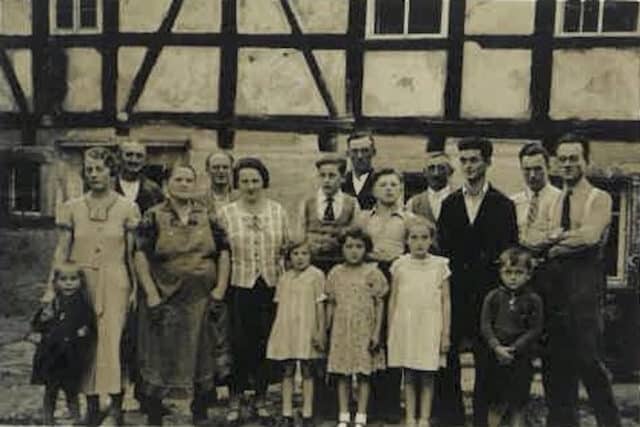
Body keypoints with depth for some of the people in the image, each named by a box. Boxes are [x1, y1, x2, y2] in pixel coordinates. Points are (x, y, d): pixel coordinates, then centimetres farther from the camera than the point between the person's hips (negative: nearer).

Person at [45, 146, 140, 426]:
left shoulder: (127, 208, 1)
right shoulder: (72, 208, 6)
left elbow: (132, 253, 2)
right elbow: (62, 250, 7)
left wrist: (136, 288, -3)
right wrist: (51, 288, 3)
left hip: (115, 284, -2)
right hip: (81, 283, 2)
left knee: (112, 340, -7)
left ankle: (116, 404, 5)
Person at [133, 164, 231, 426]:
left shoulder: (208, 216, 6)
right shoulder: (153, 217, -1)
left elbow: (224, 253, 7)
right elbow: (140, 256, -8)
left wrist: (220, 289, -2)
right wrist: (151, 294, -15)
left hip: (202, 299, 3)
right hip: (164, 300, -2)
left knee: (203, 356, 10)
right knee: (159, 358, 4)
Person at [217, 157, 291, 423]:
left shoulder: (278, 211, 5)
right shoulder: (225, 213, 0)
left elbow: (287, 249, 9)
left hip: (272, 288, 2)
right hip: (240, 288, -2)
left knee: (266, 344, 8)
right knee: (240, 344, 2)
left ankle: (261, 399, 24)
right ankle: (235, 400, 19)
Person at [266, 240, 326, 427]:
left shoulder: (316, 275, -2)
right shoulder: (284, 277, 10)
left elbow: (320, 306, -3)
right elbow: (280, 306, 13)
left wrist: (320, 331, -7)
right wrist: (276, 332, 10)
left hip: (306, 331, -3)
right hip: (285, 331, 4)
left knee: (307, 372, 3)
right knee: (287, 372, 7)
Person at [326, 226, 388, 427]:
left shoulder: (372, 272, -2)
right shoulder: (335, 273, 6)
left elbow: (379, 305, -1)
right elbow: (331, 304, 10)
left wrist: (376, 333, -5)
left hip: (364, 330, -2)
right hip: (341, 331, 2)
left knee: (363, 374, 3)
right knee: (342, 374, 6)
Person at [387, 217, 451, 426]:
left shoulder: (440, 265, 1)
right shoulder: (399, 265, 3)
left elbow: (445, 302, 2)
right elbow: (393, 300, 7)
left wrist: (446, 334, -1)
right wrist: (390, 332, 6)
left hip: (430, 327, -1)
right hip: (405, 326, 1)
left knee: (427, 377, 4)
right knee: (409, 376, 7)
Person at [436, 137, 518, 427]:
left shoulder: (503, 205, 3)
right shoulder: (449, 204, 10)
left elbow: (510, 251, 1)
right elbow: (441, 247, 9)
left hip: (488, 291, -2)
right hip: (454, 290, 2)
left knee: (485, 356, 3)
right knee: (448, 352, 2)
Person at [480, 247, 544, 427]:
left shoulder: (533, 300, -2)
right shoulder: (493, 297, 0)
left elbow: (535, 330, -6)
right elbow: (485, 325, -2)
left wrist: (514, 348, -14)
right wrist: (497, 347, -15)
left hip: (521, 358, 0)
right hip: (496, 357, 1)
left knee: (518, 405, 7)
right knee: (497, 404, 8)